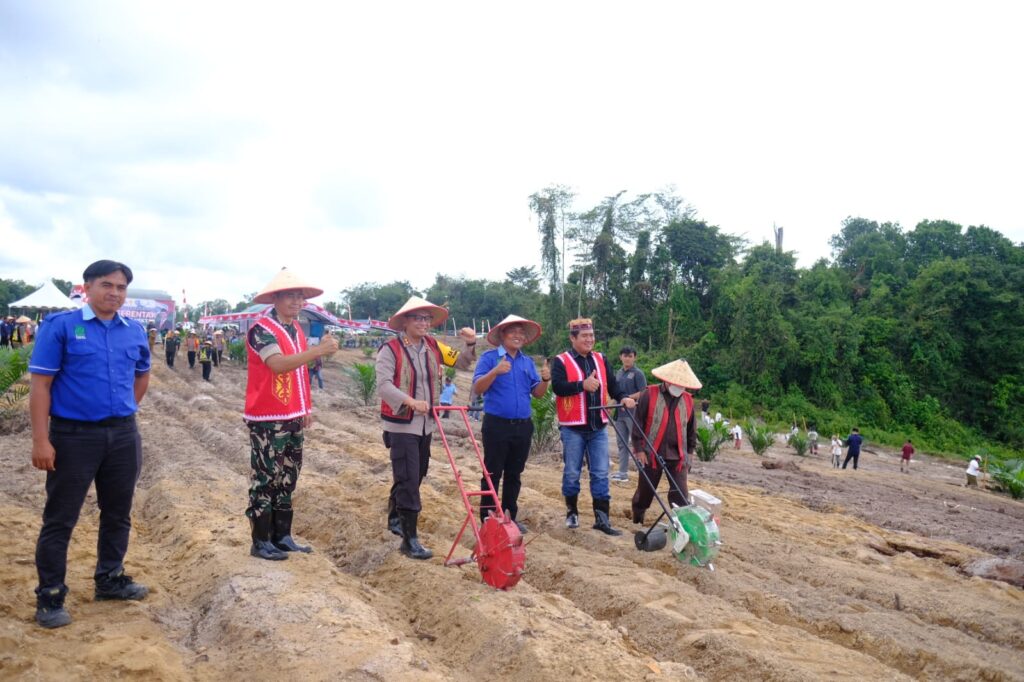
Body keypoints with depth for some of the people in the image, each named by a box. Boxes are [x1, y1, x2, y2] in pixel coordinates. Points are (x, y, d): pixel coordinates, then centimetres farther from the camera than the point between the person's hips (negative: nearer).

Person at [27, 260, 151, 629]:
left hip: (124, 435, 5)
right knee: (60, 518, 4)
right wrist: (41, 440, -16)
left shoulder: (135, 331, 6)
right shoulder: (61, 325, -8)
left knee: (118, 513, 15)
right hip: (73, 435, -5)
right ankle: (50, 596, 16)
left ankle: (110, 578, 32)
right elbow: (41, 384, -11)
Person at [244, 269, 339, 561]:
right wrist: (318, 350, -36)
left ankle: (282, 536, 24)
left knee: (286, 479, 14)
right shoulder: (262, 329, -14)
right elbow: (279, 365, -29)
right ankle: (260, 541, 10)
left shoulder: (296, 329, 13)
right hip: (267, 419, -9)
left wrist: (306, 407, 17)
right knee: (265, 479, -1)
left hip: (293, 417, 9)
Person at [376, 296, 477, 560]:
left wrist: (470, 344, -6)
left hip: (425, 424, 7)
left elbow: (461, 363, 12)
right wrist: (410, 401, -38)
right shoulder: (390, 349, -14)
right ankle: (410, 540, 1)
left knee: (415, 477, 19)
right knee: (408, 481, -7)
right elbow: (383, 384, -24)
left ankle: (395, 518, 41)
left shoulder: (433, 347, 5)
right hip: (402, 425, -7)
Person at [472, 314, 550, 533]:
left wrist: (545, 379, -12)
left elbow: (537, 393, 8)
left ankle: (510, 517, 21)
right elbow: (477, 389, -13)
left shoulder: (528, 362, 12)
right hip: (497, 425, -5)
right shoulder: (489, 357, -3)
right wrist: (495, 372, -27)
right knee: (492, 474, -1)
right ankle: (487, 519, 6)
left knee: (514, 475, 12)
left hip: (523, 426, 5)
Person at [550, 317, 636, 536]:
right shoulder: (561, 361, -5)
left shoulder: (601, 360, 11)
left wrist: (623, 397, -12)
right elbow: (558, 387, -17)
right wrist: (583, 385, -21)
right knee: (572, 473, 6)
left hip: (598, 427, 4)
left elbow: (612, 384, 6)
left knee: (601, 474, 3)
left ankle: (602, 518, 7)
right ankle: (572, 512, 24)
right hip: (572, 428, -4)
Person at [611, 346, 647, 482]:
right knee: (621, 443, 10)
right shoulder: (618, 374, 14)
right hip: (620, 412, 7)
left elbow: (643, 393, -11)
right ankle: (622, 472, 17)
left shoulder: (638, 373, -6)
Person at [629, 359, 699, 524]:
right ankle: (637, 520, 32)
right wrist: (639, 448, -11)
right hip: (651, 453, -2)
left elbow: (691, 428, 16)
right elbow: (638, 422, -7)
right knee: (645, 490, 12)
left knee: (680, 495, -3)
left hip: (677, 456, 2)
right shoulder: (649, 394, -7)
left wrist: (690, 451, 14)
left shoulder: (688, 400, 6)